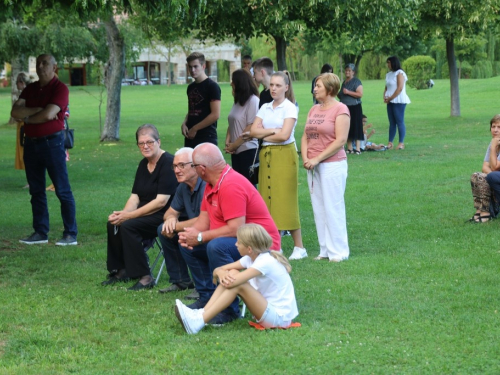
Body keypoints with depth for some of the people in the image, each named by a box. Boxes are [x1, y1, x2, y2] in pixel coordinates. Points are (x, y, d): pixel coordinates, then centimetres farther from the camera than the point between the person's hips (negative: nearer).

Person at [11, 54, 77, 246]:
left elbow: (48, 114, -20)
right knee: (36, 191, 10)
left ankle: (71, 234, -2)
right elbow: (15, 111, -1)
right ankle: (40, 233, 16)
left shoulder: (60, 88, -7)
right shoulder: (30, 89, 12)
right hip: (31, 143, 7)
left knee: (63, 191, -4)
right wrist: (38, 110, -14)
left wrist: (27, 118, -4)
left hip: (52, 142, -7)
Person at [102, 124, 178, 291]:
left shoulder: (168, 163, -15)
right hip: (147, 213, 8)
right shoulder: (143, 164, 12)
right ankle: (121, 270, 0)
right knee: (113, 224, -12)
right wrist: (123, 213, -12)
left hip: (165, 215, -8)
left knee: (128, 226, -27)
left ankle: (145, 277, -20)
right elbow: (135, 196, 10)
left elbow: (161, 201, -21)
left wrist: (128, 216, -21)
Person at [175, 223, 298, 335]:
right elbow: (217, 270, 4)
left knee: (238, 285, -25)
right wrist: (220, 272, -19)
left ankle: (200, 321, -26)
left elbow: (230, 283, -28)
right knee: (232, 273, -4)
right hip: (267, 308, 9)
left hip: (280, 317, -9)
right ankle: (202, 313, -13)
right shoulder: (251, 258, 5)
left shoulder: (265, 262, -22)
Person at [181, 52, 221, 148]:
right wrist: (184, 124, 3)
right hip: (190, 137, 7)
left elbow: (215, 115, -14)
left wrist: (195, 129, -11)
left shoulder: (212, 86, -7)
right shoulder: (191, 87, 15)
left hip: (207, 137, -7)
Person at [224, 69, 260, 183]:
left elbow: (251, 128, -15)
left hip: (248, 150, -8)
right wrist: (228, 141, 0)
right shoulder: (238, 101, 14)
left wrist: (234, 145, -11)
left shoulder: (253, 101, -11)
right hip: (236, 151, 8)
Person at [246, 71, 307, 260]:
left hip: (284, 155, -6)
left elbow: (284, 135, -15)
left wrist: (262, 134, -2)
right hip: (266, 155, 6)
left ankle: (299, 247, -2)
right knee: (268, 200, 1)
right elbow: (253, 130, 2)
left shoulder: (290, 108, -4)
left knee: (285, 201, -7)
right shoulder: (265, 108, 13)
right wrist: (273, 131, -10)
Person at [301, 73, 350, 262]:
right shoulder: (314, 109, 13)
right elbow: (305, 136, 13)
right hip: (313, 166, 7)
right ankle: (325, 250, 16)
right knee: (318, 209, 9)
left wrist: (317, 159, -15)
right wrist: (305, 158, -4)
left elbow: (340, 140, -14)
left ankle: (338, 251, 4)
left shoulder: (340, 109, -8)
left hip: (333, 164, -7)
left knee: (333, 208, -4)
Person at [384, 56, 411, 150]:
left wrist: (390, 98, -13)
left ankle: (401, 143, -8)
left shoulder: (399, 73, -7)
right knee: (392, 123, 7)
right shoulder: (388, 75, 18)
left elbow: (400, 88, -14)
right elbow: (386, 88, 21)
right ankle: (390, 142, 7)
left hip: (399, 101, -8)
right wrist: (385, 97, 1)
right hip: (390, 101, 8)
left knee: (399, 122, -8)